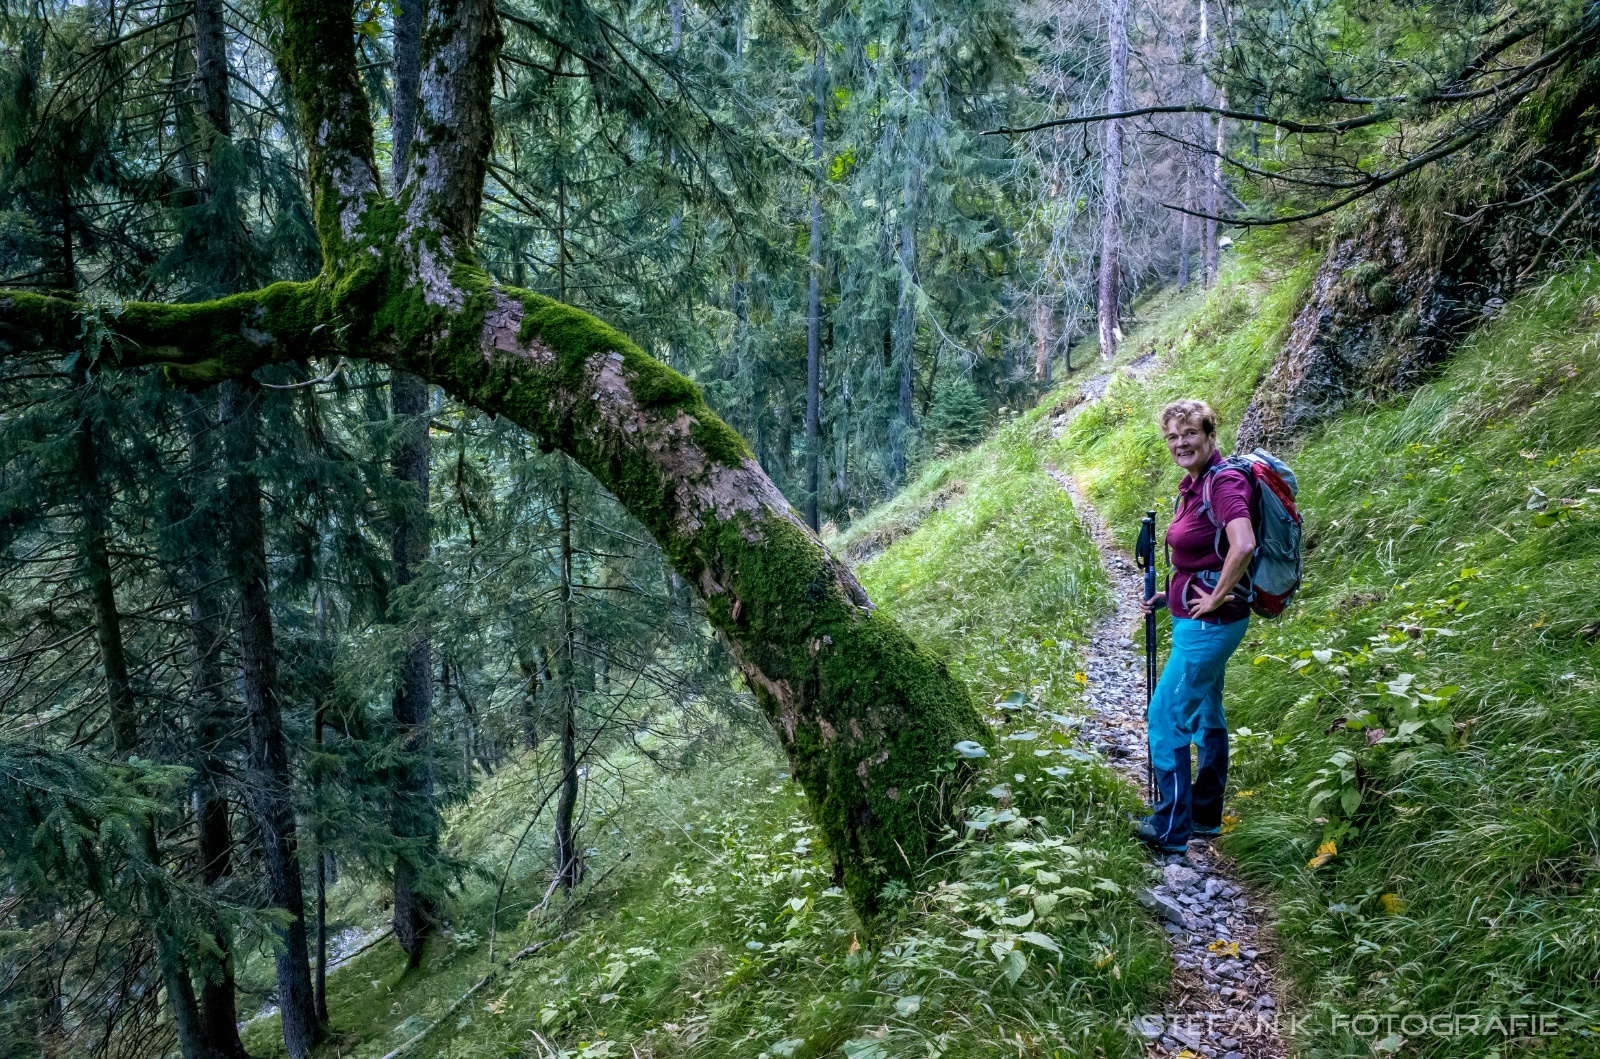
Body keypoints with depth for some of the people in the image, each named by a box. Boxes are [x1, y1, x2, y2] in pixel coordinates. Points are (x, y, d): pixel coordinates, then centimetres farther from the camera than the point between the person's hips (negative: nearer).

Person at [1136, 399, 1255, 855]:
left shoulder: (1225, 481, -19)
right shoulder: (1194, 484, 10)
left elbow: (1243, 546, -35)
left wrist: (1216, 597, -24)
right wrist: (1172, 595, 15)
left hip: (1208, 623, -10)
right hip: (1196, 618, 10)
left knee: (1165, 718, -4)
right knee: (1206, 716, 18)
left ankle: (1170, 829, 6)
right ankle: (1206, 816, 32)